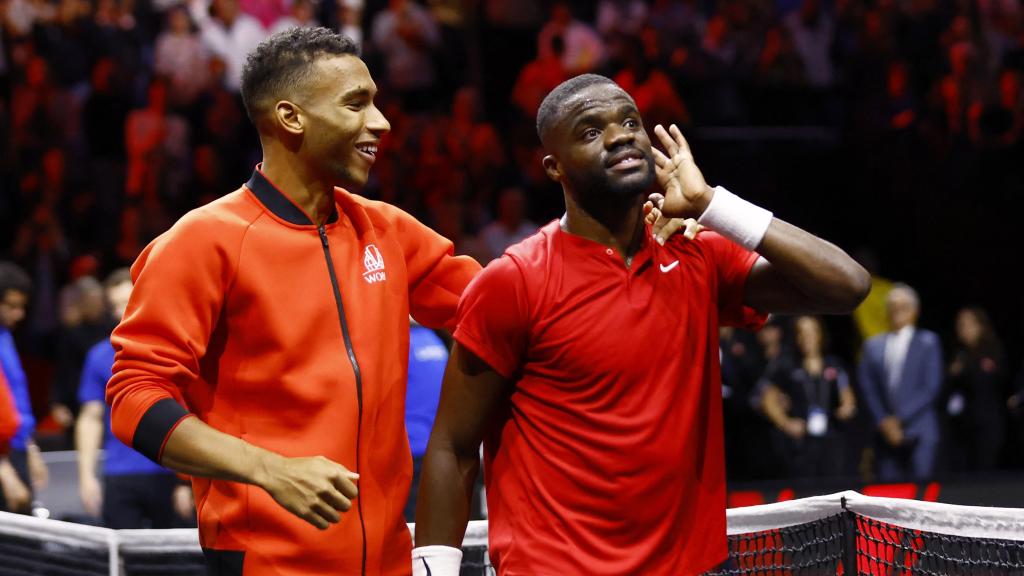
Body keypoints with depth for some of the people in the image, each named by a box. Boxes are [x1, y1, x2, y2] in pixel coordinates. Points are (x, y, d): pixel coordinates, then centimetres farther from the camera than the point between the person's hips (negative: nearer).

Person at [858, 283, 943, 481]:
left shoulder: (928, 342, 6)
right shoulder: (873, 346, 15)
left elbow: (931, 387, -2)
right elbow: (867, 388, 10)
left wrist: (900, 419, -7)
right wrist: (883, 422, -4)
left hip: (919, 434, -3)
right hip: (887, 433, 3)